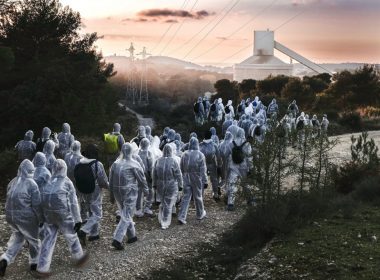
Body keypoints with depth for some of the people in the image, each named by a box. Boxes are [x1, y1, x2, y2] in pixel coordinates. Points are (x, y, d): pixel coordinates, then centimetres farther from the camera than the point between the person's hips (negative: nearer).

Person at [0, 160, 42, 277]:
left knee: (17, 238, 22)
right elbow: (36, 205, -13)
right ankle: (34, 263, 30)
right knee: (33, 240, 16)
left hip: (11, 216, 5)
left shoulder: (12, 182, 5)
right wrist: (41, 219, -3)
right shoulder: (31, 184, -13)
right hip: (26, 218, -5)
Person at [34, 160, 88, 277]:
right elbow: (73, 203, -2)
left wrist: (42, 218, 17)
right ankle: (79, 258, 35)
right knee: (71, 235, 16)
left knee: (48, 239, 8)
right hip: (62, 213, -4)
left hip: (48, 213, 4)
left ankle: (42, 269, 6)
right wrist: (77, 220, -2)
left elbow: (43, 199, 10)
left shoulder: (49, 183, 13)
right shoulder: (67, 182, 2)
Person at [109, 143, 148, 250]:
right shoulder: (134, 164, -9)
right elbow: (142, 178, -3)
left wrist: (111, 195, 19)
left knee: (126, 214, 20)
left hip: (117, 193, 6)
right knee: (126, 216, -4)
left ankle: (132, 236, 30)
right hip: (130, 193, -6)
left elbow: (111, 181, 11)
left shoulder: (115, 164, 7)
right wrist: (146, 190, 12)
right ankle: (117, 239, -15)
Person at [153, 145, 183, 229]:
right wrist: (180, 185, 2)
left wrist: (155, 184, 16)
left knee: (163, 202, 22)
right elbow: (178, 175, -9)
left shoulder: (158, 161, -2)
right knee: (168, 204, 5)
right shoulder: (174, 162, -14)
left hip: (160, 186, 4)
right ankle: (165, 223, 8)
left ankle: (161, 219, 26)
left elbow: (154, 174, 5)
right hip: (171, 186, -4)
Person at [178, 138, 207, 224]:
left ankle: (181, 217, -3)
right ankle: (200, 214, 31)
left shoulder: (184, 154, -2)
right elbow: (203, 170, -10)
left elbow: (181, 168, 5)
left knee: (186, 197, 4)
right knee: (198, 197, 14)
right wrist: (205, 181, -4)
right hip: (197, 179, -2)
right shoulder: (200, 155, -11)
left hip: (186, 179, 2)